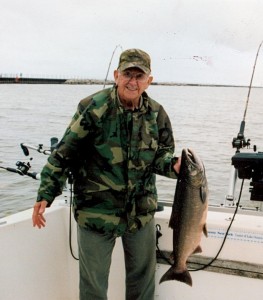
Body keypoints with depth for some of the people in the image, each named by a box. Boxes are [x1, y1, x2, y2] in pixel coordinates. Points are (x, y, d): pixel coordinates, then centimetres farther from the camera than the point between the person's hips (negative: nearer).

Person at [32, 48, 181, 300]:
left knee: (143, 277, 18)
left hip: (141, 210, 4)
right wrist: (45, 195, -15)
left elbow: (161, 155, 8)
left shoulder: (156, 114, -1)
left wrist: (173, 165, -15)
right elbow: (64, 154, -11)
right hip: (96, 210, -4)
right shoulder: (93, 108, -14)